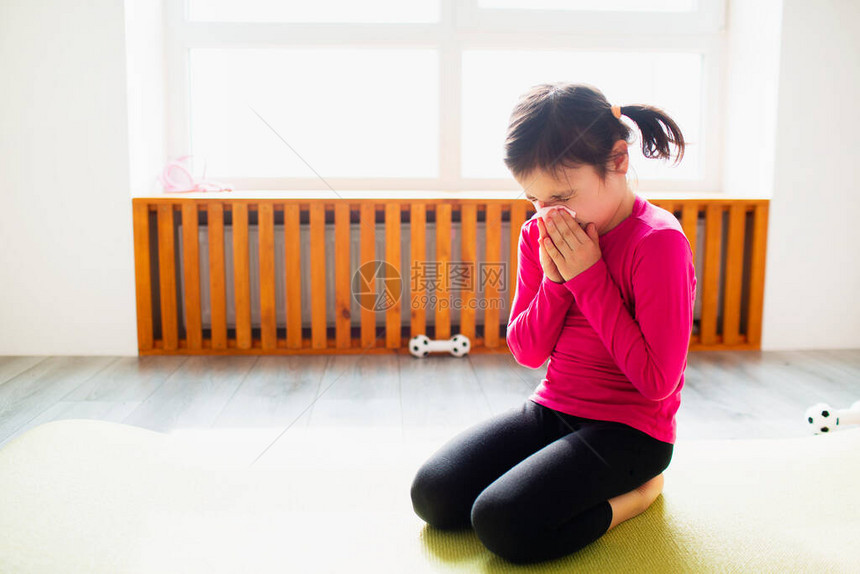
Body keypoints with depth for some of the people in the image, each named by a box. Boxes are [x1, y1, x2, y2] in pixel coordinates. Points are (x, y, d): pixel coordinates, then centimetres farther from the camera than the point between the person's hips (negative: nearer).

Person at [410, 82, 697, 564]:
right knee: (432, 494, -7)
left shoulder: (659, 241, -18)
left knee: (501, 524, -25)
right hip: (551, 409, 7)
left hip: (629, 429, -7)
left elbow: (657, 380, -21)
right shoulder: (541, 235, 1)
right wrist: (554, 280, -15)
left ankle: (632, 493, 0)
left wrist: (589, 278, -22)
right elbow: (527, 352, 3)